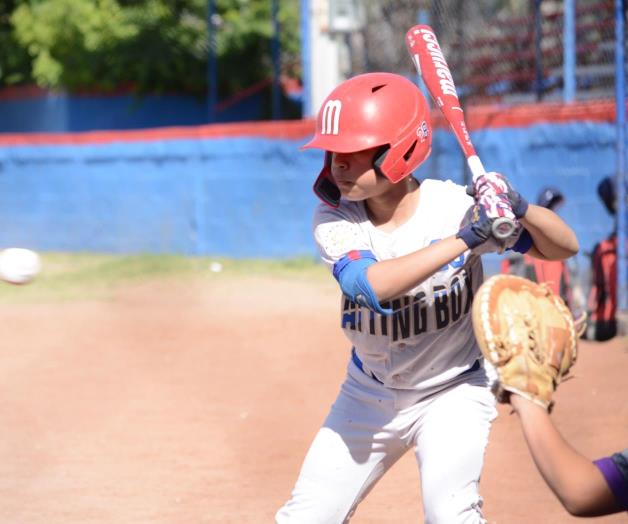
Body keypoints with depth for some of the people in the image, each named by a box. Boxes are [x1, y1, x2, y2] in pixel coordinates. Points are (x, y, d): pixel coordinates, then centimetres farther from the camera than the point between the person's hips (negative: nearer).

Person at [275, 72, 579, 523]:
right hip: (370, 394, 3)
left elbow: (564, 247, -15)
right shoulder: (334, 219, -17)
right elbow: (371, 284, -37)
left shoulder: (453, 206, -21)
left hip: (454, 389, -3)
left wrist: (520, 210, -37)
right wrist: (462, 239, -43)